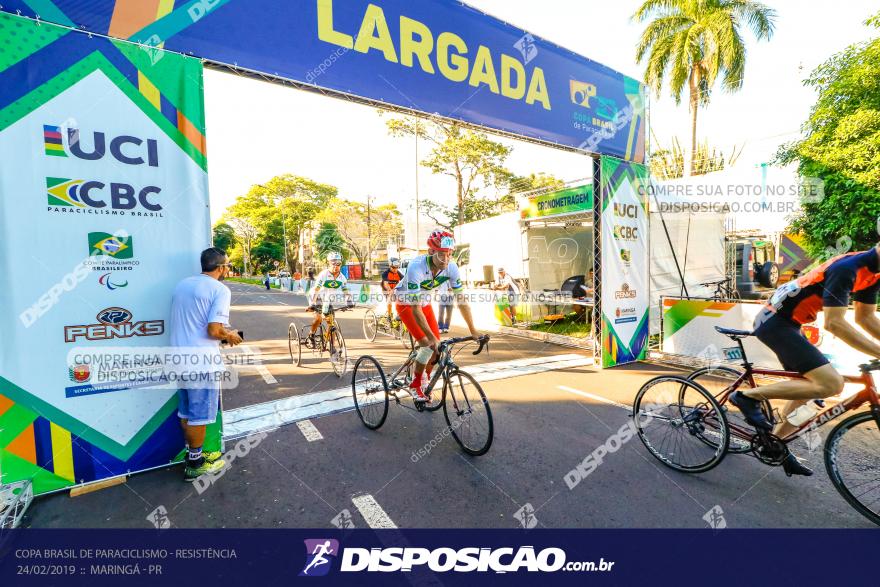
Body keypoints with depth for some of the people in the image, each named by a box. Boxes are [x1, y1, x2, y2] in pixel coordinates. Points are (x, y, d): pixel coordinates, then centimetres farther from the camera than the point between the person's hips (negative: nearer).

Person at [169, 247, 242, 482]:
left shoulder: (182, 284, 11)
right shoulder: (220, 289, -14)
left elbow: (185, 323, 17)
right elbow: (214, 331, -22)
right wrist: (230, 336, -2)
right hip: (202, 361, -8)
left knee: (186, 413, 19)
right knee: (200, 415, 7)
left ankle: (194, 454, 35)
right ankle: (194, 465, 21)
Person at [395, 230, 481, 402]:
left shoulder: (451, 267, -22)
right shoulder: (416, 267, -37)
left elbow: (461, 300, -15)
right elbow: (416, 309, -38)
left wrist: (473, 331, -16)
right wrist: (431, 337, -41)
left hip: (425, 303, 5)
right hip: (406, 304, -5)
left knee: (437, 345, -3)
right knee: (428, 344, -19)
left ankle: (424, 378, 23)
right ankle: (415, 385, 2)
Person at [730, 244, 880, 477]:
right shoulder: (846, 269, -22)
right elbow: (834, 323, -26)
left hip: (788, 323, 11)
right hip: (775, 323, -11)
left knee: (809, 387, 17)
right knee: (831, 384, -18)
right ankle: (748, 396, -9)